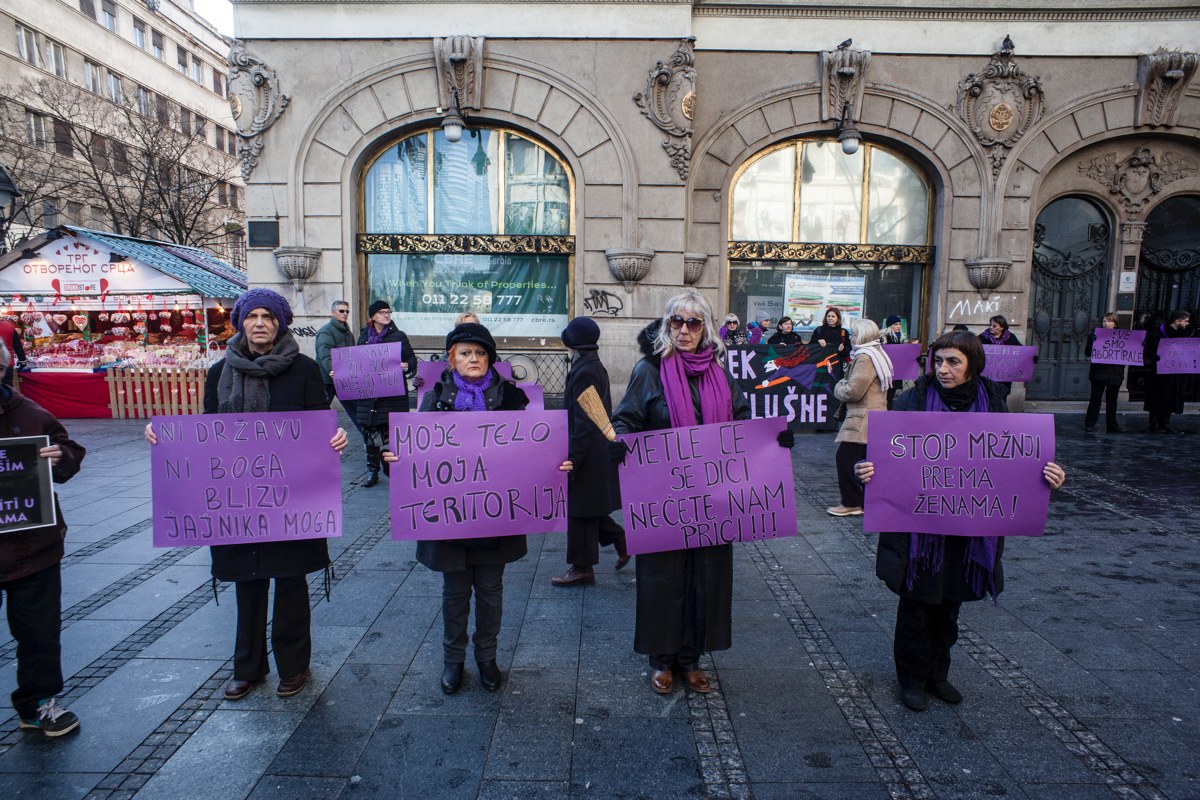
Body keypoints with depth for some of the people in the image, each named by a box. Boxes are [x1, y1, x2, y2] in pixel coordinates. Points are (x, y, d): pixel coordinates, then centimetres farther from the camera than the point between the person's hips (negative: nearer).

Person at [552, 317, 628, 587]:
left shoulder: (584, 372, -20)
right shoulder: (596, 367, 9)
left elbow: (583, 422, -22)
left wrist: (572, 459, -20)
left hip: (588, 452, -10)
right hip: (598, 450, 10)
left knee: (581, 508, 2)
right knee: (586, 506, 19)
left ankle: (582, 569, 13)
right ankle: (621, 539, 27)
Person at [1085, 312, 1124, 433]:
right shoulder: (1096, 334, 0)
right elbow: (1088, 352, -5)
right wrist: (1093, 341, -22)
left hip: (1115, 374, 3)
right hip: (1099, 373, -2)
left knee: (1112, 400, 11)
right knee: (1095, 399, 0)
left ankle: (1112, 425, 20)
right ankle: (1090, 424, 8)